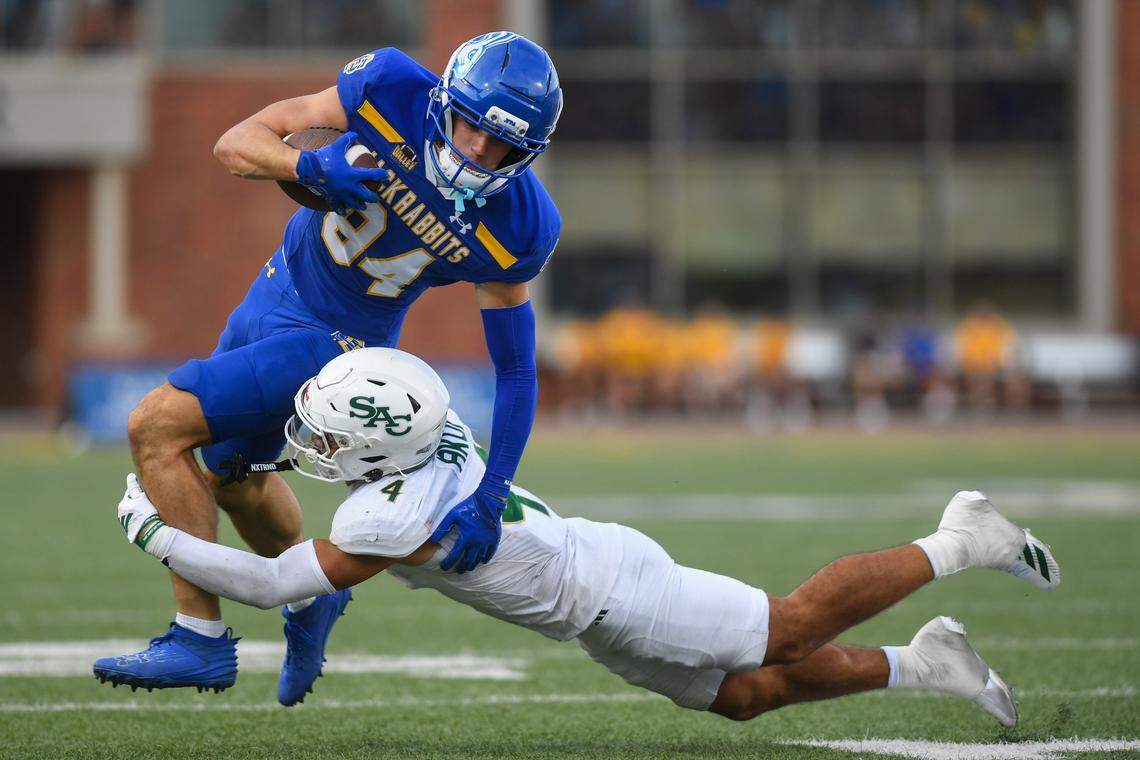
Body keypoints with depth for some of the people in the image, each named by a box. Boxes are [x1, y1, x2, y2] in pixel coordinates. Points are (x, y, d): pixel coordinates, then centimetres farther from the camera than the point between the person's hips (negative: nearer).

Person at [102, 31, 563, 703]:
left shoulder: (513, 230, -26)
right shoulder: (392, 88, -21)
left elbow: (516, 369, -16)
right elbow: (239, 143, -16)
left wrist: (490, 500, -23)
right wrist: (313, 168, -37)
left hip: (334, 340, -5)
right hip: (277, 290, 5)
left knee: (157, 427, -18)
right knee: (230, 474, 25)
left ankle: (202, 635, -12)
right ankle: (312, 597, 51)